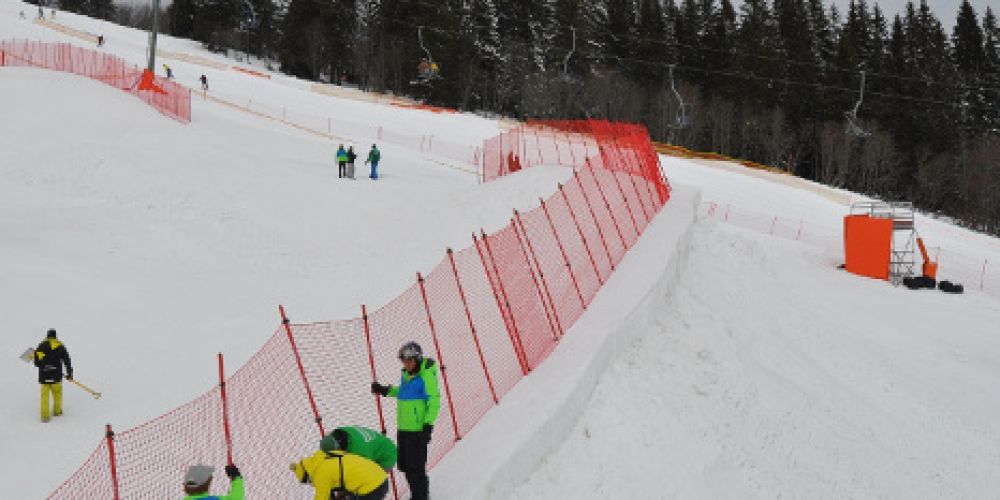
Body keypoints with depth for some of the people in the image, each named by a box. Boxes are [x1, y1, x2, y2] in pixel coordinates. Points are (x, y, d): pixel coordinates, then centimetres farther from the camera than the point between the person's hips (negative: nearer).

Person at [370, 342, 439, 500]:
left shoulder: (426, 376, -14)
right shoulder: (406, 374, 11)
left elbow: (434, 401, -17)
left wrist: (428, 425, -22)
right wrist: (386, 391, 23)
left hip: (417, 430, -9)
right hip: (403, 428, 9)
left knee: (416, 468, -5)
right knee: (405, 466, 17)